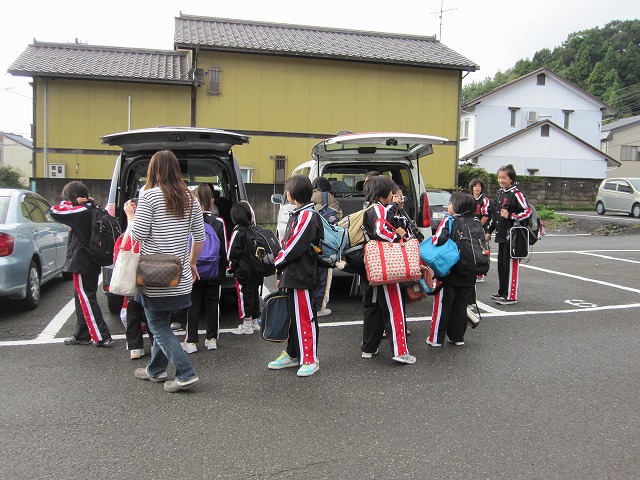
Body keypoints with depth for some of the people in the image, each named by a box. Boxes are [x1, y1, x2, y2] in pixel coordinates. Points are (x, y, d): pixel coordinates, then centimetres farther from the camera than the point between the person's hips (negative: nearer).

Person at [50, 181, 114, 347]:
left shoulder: (82, 212, -19)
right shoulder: (91, 211, 8)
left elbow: (55, 212, -18)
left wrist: (71, 202, -8)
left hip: (81, 264, -10)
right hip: (90, 263, 10)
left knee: (86, 301, -4)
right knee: (83, 300, 17)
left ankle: (102, 337, -3)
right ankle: (82, 335, 27)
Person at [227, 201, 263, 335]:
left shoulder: (238, 232, -14)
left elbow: (232, 253, -12)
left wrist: (231, 267, 3)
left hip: (243, 272, -7)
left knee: (244, 296, 1)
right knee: (254, 294, 16)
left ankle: (247, 325, 6)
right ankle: (255, 321, 26)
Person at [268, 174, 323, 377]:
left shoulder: (308, 216, -14)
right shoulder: (296, 215, 18)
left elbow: (296, 246, -20)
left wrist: (279, 261, -4)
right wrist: (281, 273, 13)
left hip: (302, 277, -10)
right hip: (291, 275, 10)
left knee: (305, 317, -3)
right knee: (293, 315, 17)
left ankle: (310, 360, 6)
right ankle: (292, 354, 29)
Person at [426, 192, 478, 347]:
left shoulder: (449, 221, -12)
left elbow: (438, 240, -23)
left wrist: (432, 239, -2)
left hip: (449, 272, -5)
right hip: (468, 275, 5)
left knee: (442, 306, 3)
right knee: (460, 306, 14)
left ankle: (436, 338, 8)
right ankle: (457, 337, 20)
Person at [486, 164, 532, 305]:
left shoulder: (516, 194, -11)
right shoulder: (500, 193, 16)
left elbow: (528, 211, -15)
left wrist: (510, 216, -20)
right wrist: (489, 231, 24)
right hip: (502, 235, 9)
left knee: (511, 265, -5)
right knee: (501, 264, 14)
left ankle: (511, 296, 0)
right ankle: (502, 292, 25)